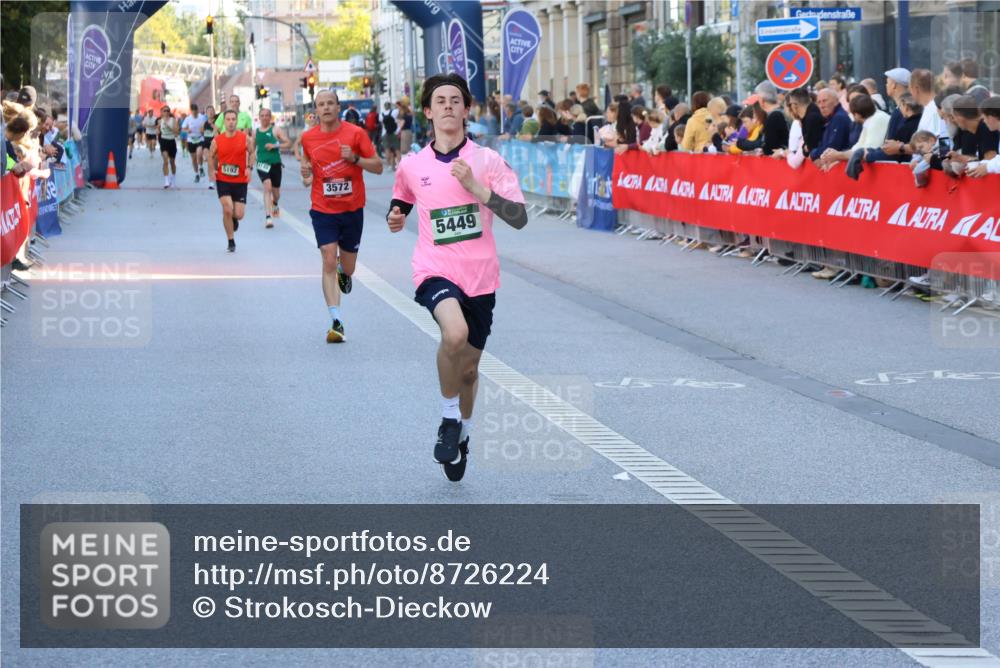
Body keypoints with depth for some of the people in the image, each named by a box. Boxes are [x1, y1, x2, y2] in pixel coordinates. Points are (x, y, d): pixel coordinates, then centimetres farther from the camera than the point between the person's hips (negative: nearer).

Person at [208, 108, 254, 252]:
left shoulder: (245, 139, -6)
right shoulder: (217, 140, -4)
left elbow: (251, 152, 10)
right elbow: (211, 156, 11)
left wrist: (249, 167, -5)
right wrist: (213, 170, -6)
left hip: (240, 181, 0)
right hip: (223, 180, 0)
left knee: (239, 215, -2)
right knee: (227, 209, -15)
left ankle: (234, 219, 39)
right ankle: (231, 241, 2)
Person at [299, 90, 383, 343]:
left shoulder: (356, 133, -7)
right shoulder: (308, 137, 0)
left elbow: (378, 167, -4)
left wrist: (355, 159, -21)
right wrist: (306, 175, -3)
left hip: (352, 208, 0)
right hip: (323, 210, 0)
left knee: (348, 267, 11)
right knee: (329, 262, -13)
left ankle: (343, 273, 52)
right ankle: (336, 323, -13)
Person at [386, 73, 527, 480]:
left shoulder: (487, 160, -2)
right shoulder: (411, 166, 4)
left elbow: (519, 218, -10)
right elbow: (401, 201, 24)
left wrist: (476, 187, -20)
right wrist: (396, 218, 1)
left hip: (480, 278, 1)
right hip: (435, 271, -1)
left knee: (468, 367, 12)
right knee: (455, 332, -32)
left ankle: (462, 433, 40)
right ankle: (449, 418, -11)